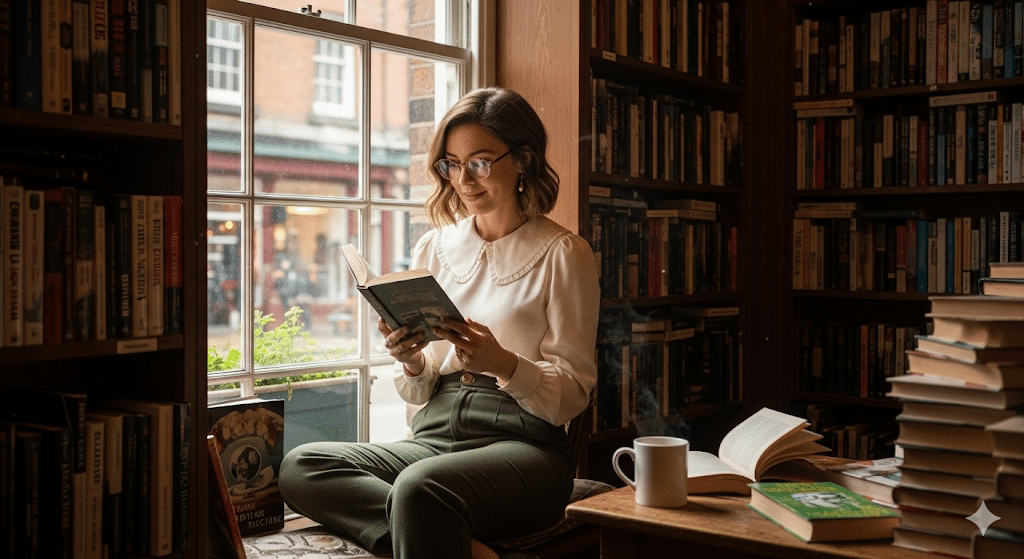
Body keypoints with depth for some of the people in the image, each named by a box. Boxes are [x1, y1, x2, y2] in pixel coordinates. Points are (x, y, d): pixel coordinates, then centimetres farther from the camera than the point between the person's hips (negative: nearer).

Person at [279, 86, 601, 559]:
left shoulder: (563, 253, 3)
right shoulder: (433, 248, 15)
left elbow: (572, 395, -2)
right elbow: (419, 392, 16)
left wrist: (503, 363, -20)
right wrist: (411, 362, -7)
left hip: (522, 443, -6)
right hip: (434, 436, 6)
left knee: (418, 487, -38)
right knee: (300, 466, -21)